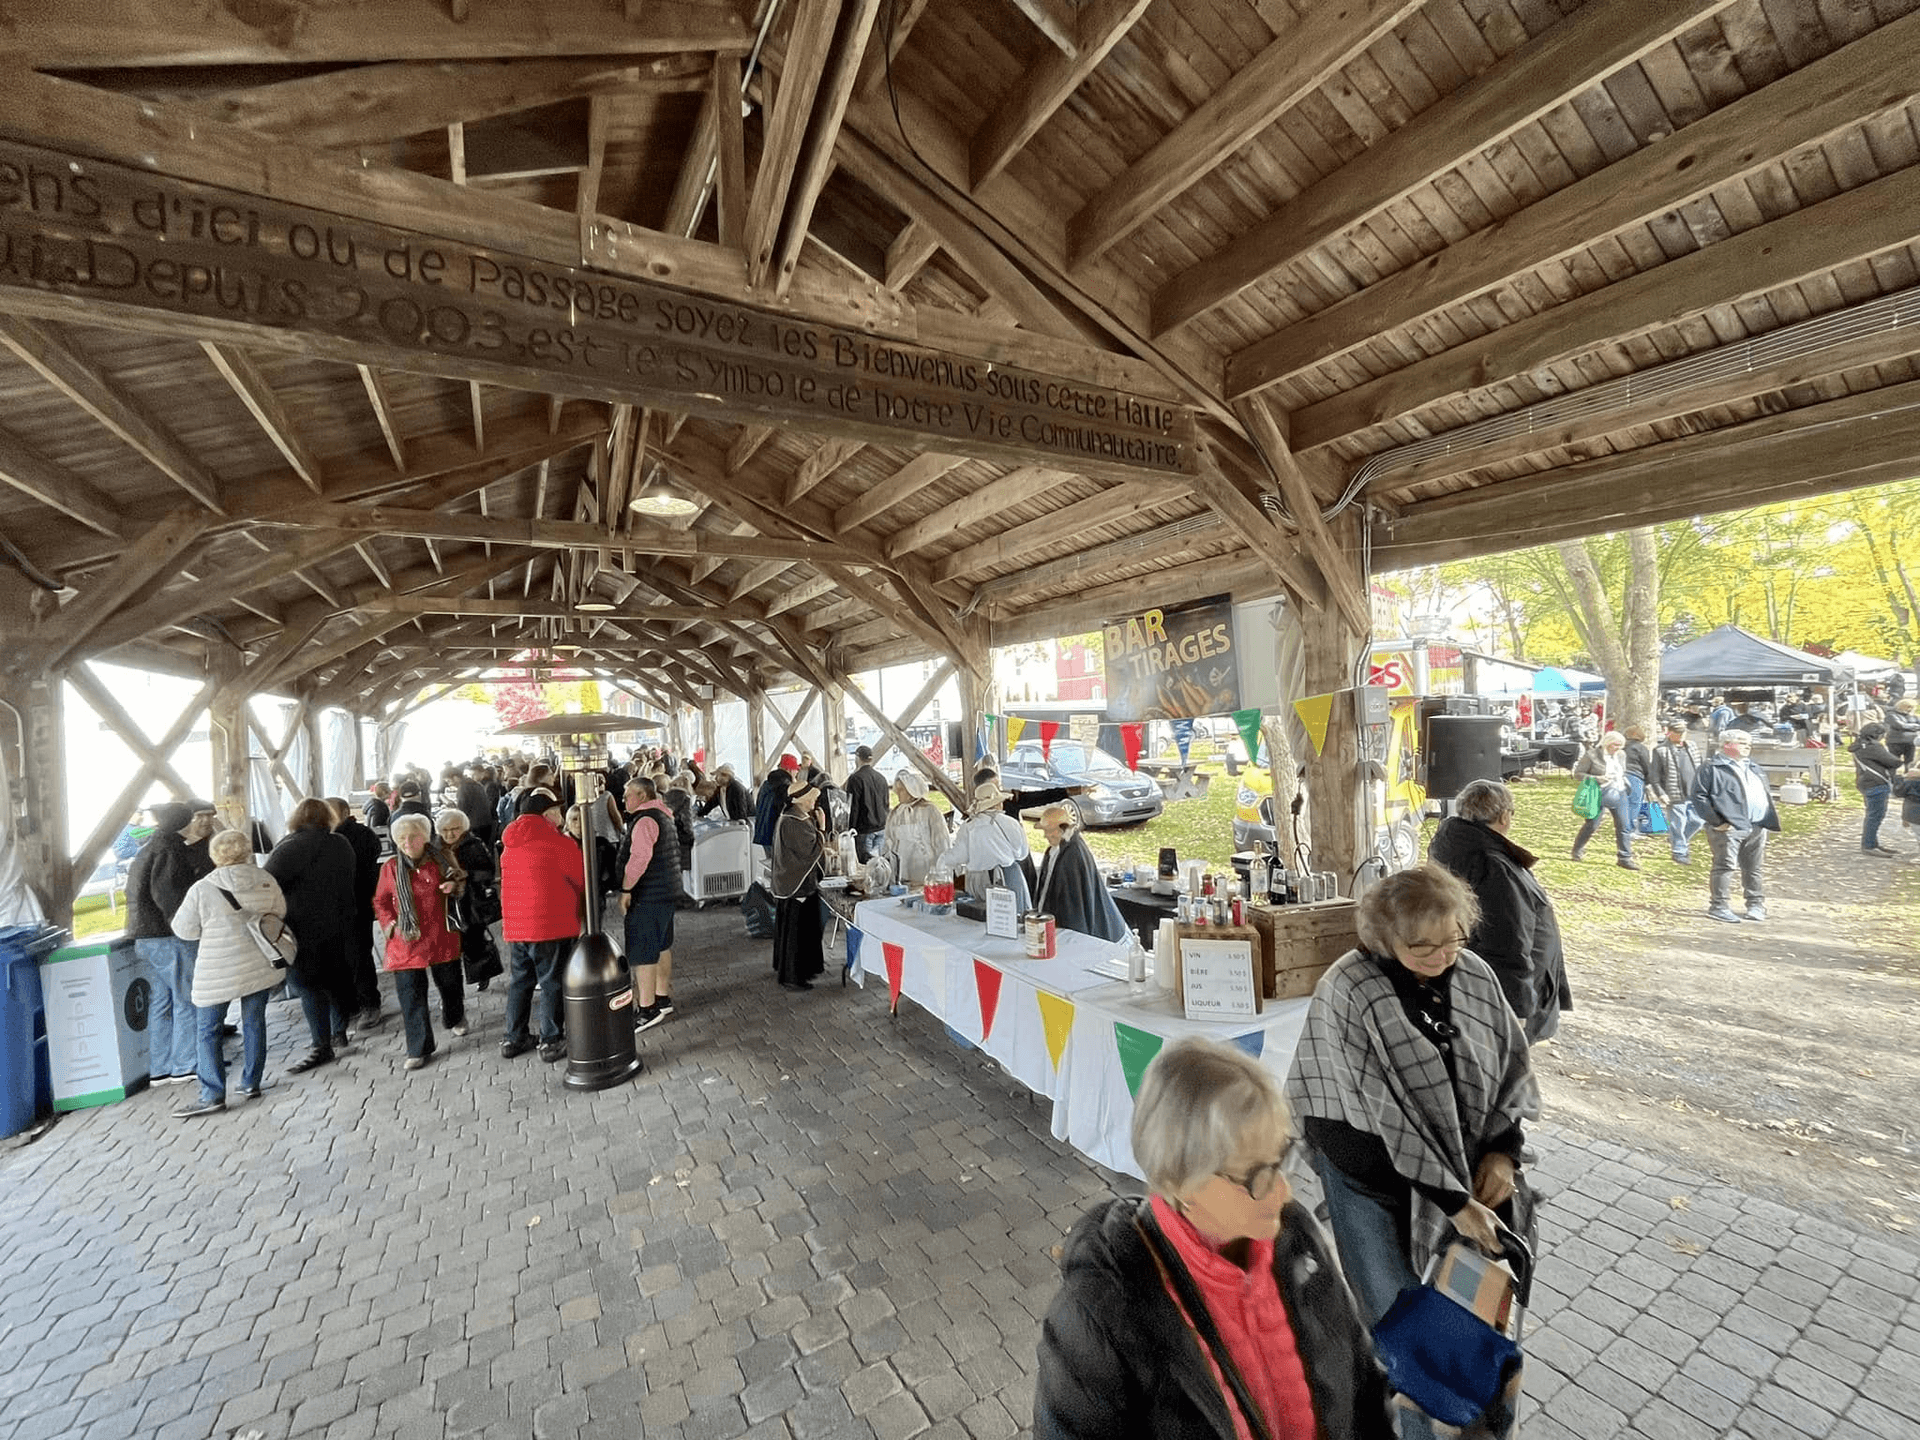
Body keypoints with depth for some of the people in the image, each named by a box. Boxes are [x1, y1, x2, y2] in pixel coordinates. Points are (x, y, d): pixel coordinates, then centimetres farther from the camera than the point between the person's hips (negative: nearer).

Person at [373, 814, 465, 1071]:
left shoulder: (442, 859, -1)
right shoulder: (391, 868, -2)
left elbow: (462, 881, 14)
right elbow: (380, 901, 8)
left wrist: (455, 885, -9)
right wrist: (390, 924, -7)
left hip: (442, 938, 1)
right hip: (406, 943, 0)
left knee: (450, 983, 17)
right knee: (411, 997, 0)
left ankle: (455, 1018, 46)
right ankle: (419, 1049, 11)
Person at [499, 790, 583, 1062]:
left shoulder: (509, 845, 8)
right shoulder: (560, 843, -12)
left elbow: (509, 882, 16)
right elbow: (581, 882, -3)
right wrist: (576, 909, 17)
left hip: (515, 926, 6)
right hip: (551, 926, -6)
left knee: (519, 981, 18)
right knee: (552, 984, 4)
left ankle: (514, 1039, 27)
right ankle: (551, 1042, 10)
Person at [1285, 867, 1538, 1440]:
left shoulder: (1474, 974, -7)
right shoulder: (1349, 991, -25)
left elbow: (1513, 1065, 4)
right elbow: (1388, 1114, -23)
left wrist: (1503, 1151, -7)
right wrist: (1454, 1201, -19)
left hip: (1465, 1172, 5)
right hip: (1373, 1182, -4)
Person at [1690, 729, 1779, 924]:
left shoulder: (1754, 769, 22)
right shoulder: (1712, 768, -4)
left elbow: (1767, 793, 30)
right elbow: (1698, 796, -11)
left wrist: (1769, 820, 17)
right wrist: (1716, 821, -15)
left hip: (1757, 828, 7)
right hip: (1729, 828, -7)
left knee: (1753, 868, 13)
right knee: (1725, 866, -8)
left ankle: (1756, 904, 23)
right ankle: (1719, 905, -5)